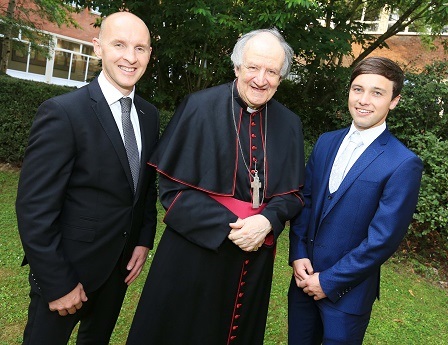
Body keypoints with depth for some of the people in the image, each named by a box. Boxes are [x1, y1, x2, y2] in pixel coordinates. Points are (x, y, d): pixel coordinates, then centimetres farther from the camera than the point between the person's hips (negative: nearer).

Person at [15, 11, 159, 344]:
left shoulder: (150, 115, 0)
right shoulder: (62, 112, -19)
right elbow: (34, 209, -20)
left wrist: (145, 240, 2)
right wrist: (58, 283, -17)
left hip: (120, 267, 6)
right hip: (67, 270, -6)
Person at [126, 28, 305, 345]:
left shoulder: (289, 125, 2)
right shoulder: (200, 108, -10)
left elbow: (293, 192, 5)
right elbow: (172, 186, -11)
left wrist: (267, 221, -15)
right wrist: (228, 226, -18)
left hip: (255, 258, 4)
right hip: (194, 253, -3)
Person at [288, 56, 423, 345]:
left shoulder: (404, 164, -16)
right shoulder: (326, 142, 2)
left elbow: (384, 239, -17)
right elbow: (304, 200, 5)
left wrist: (328, 281, -13)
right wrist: (298, 255, -5)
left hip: (348, 291, -5)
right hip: (304, 278, 5)